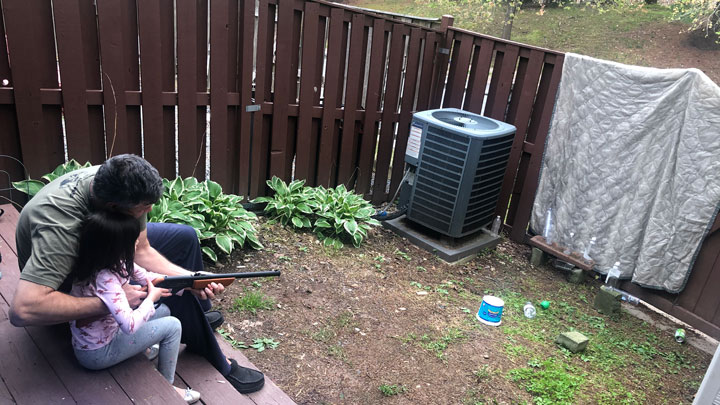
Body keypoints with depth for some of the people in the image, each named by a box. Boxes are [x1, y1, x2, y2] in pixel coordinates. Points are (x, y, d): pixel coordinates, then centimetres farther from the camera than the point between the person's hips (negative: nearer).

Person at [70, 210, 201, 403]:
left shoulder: (113, 261, -10)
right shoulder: (105, 279, -35)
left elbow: (143, 275, 1)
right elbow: (129, 325, -39)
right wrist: (151, 297, -22)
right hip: (97, 353, -8)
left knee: (163, 310, 14)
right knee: (172, 326, -4)